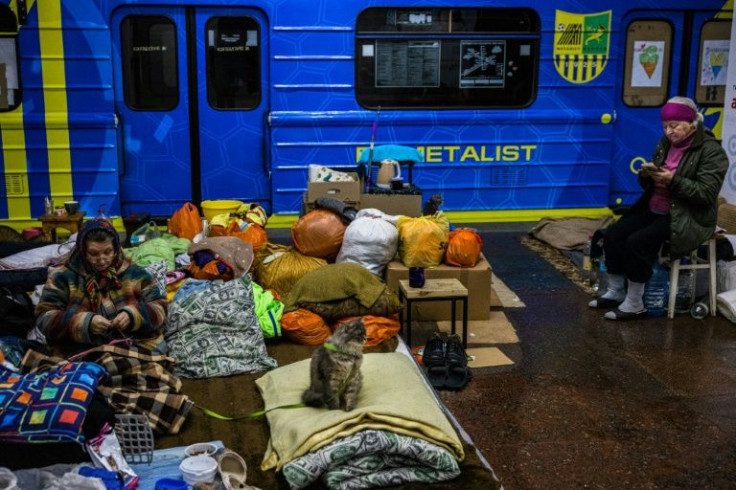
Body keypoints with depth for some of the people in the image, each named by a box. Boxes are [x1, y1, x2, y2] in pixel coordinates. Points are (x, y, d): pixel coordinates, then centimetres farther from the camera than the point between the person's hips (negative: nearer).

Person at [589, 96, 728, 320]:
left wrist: (673, 180, -28)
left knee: (637, 242, -26)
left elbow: (707, 193, -20)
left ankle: (635, 304, -13)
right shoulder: (666, 143, 9)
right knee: (613, 234, -11)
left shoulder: (711, 151, -11)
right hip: (653, 209, 8)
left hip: (687, 218, -7)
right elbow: (649, 183, 15)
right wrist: (646, 175, -9)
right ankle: (616, 292, 3)